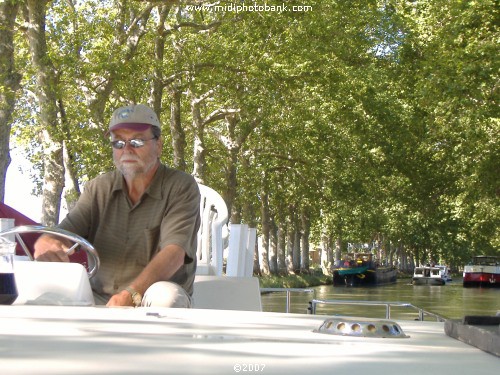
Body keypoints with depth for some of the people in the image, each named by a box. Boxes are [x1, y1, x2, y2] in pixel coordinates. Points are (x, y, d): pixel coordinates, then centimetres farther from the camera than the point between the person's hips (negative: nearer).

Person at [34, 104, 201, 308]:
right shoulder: (98, 189, 7)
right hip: (100, 300, 3)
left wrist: (132, 294, -35)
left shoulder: (181, 187, -7)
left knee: (165, 295, -36)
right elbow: (64, 233, -2)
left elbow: (175, 252, -20)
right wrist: (45, 244, -29)